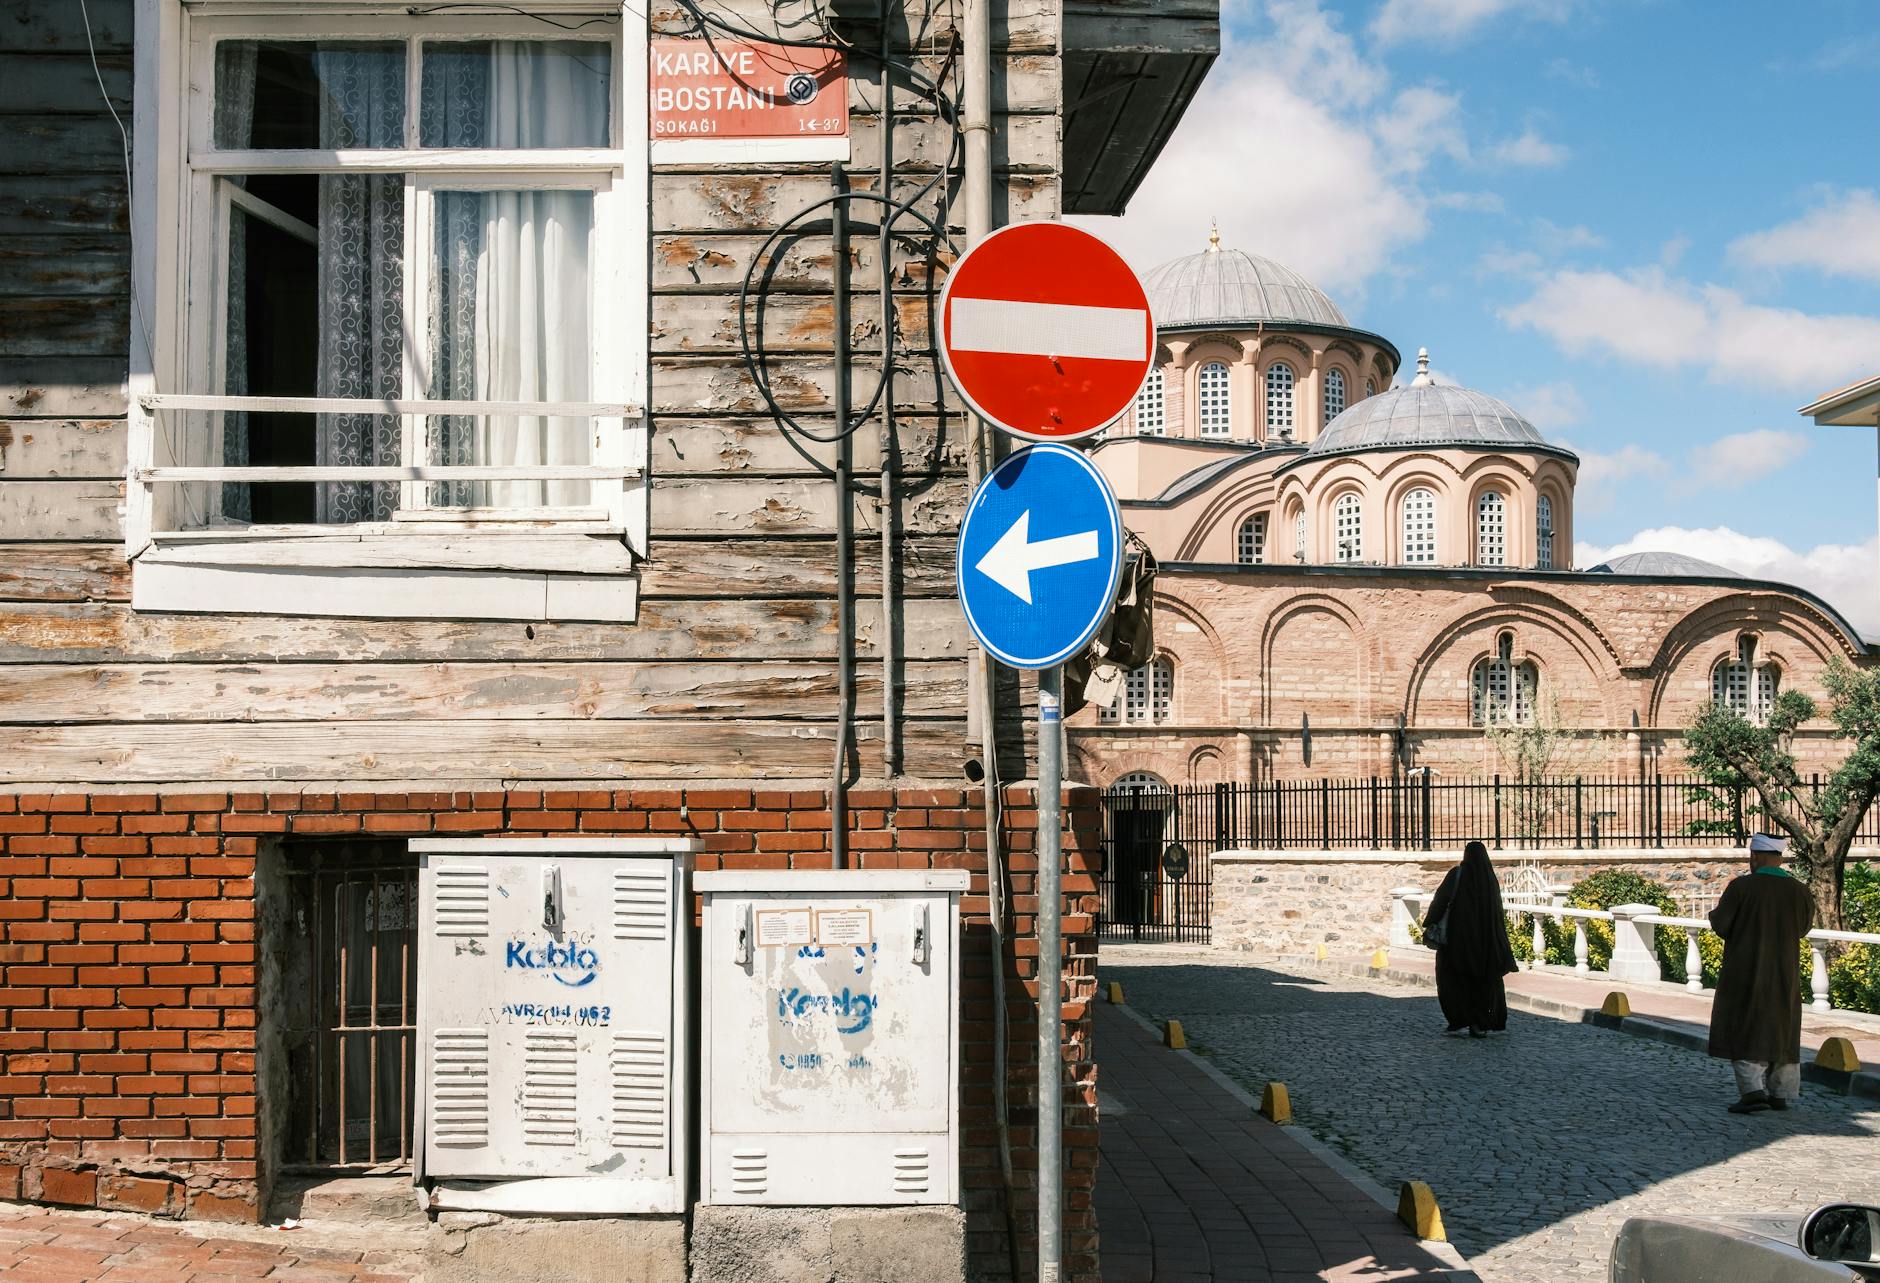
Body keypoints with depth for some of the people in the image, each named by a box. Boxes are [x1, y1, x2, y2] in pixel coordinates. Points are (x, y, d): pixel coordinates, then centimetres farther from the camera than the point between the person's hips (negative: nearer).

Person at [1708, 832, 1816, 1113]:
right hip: (1784, 974, 4)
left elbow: (1720, 924, -11)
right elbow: (1803, 927, 11)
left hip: (1745, 974, -4)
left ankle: (1752, 1092, -11)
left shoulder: (1740, 886, -16)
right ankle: (1780, 1094, 18)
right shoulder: (1799, 892, -4)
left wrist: (1717, 912, 10)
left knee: (1742, 1030, 3)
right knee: (1780, 1031, 16)